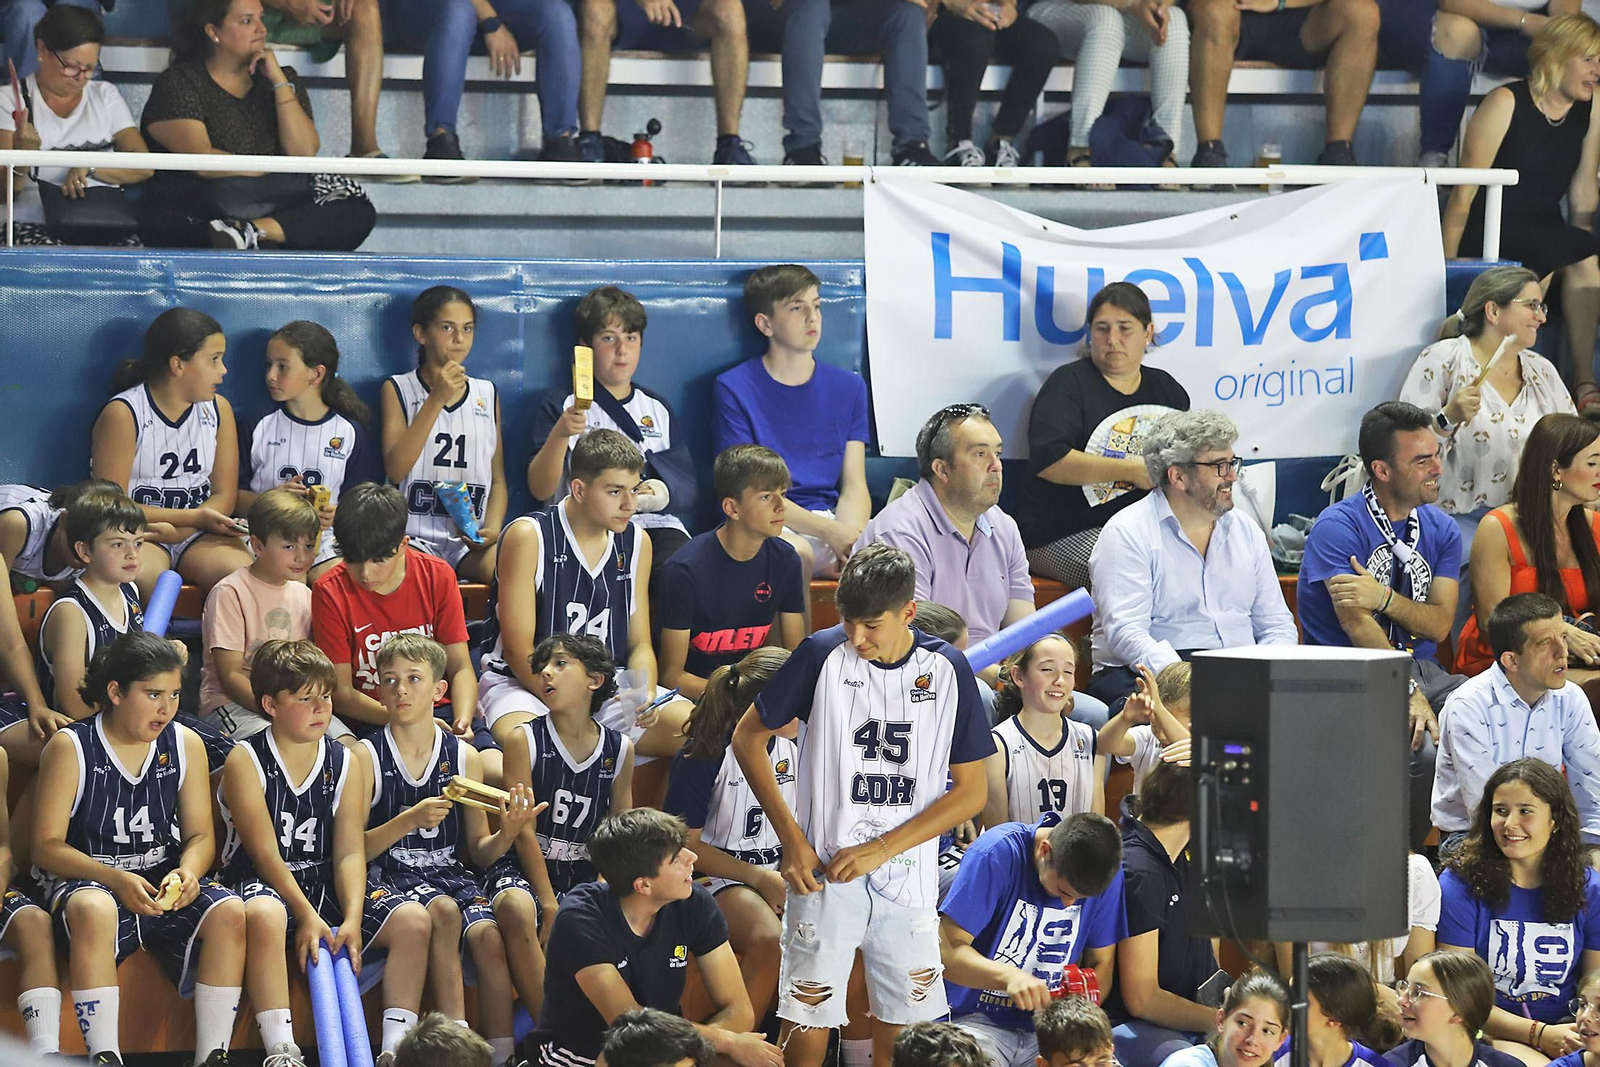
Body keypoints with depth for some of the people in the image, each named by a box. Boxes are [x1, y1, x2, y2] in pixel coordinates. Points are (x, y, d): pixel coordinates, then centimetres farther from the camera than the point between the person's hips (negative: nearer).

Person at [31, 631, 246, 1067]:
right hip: (89, 880, -4)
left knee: (229, 912, -27)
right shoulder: (70, 748, -5)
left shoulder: (185, 745, 7)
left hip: (164, 883, 4)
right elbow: (47, 846, -8)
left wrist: (188, 871, -16)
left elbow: (201, 835, 9)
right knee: (93, 910, -40)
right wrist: (116, 879, -23)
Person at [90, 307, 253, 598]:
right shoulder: (123, 414, -7)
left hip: (196, 532, 4)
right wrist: (194, 517, -17)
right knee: (145, 578, -40)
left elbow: (224, 495, 9)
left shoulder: (218, 409, 10)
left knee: (242, 572, -30)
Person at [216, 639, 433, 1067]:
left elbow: (350, 851, -2)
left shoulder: (344, 763, 7)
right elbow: (265, 853, -14)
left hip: (325, 886, 5)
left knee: (413, 919, -16)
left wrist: (352, 919, -19)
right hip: (264, 885, -5)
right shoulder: (245, 761, -6)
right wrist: (306, 915, -25)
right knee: (264, 915, -42)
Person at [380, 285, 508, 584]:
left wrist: (492, 528, -3)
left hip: (472, 540, 3)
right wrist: (437, 400, -10)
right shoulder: (398, 389, 8)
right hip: (415, 536, -3)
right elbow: (395, 469, -7)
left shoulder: (487, 394, 18)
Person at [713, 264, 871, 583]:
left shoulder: (848, 389, 15)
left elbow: (854, 486, 8)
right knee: (794, 552, -39)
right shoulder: (733, 389, 1)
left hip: (830, 518, 4)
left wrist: (850, 539, -17)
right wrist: (829, 532, -19)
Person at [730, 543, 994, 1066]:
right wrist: (792, 839, -5)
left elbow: (970, 792, 1)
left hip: (908, 881, 1)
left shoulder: (947, 669, -2)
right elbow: (748, 736, 3)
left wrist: (881, 849, -9)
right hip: (825, 875, -1)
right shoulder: (823, 654, -6)